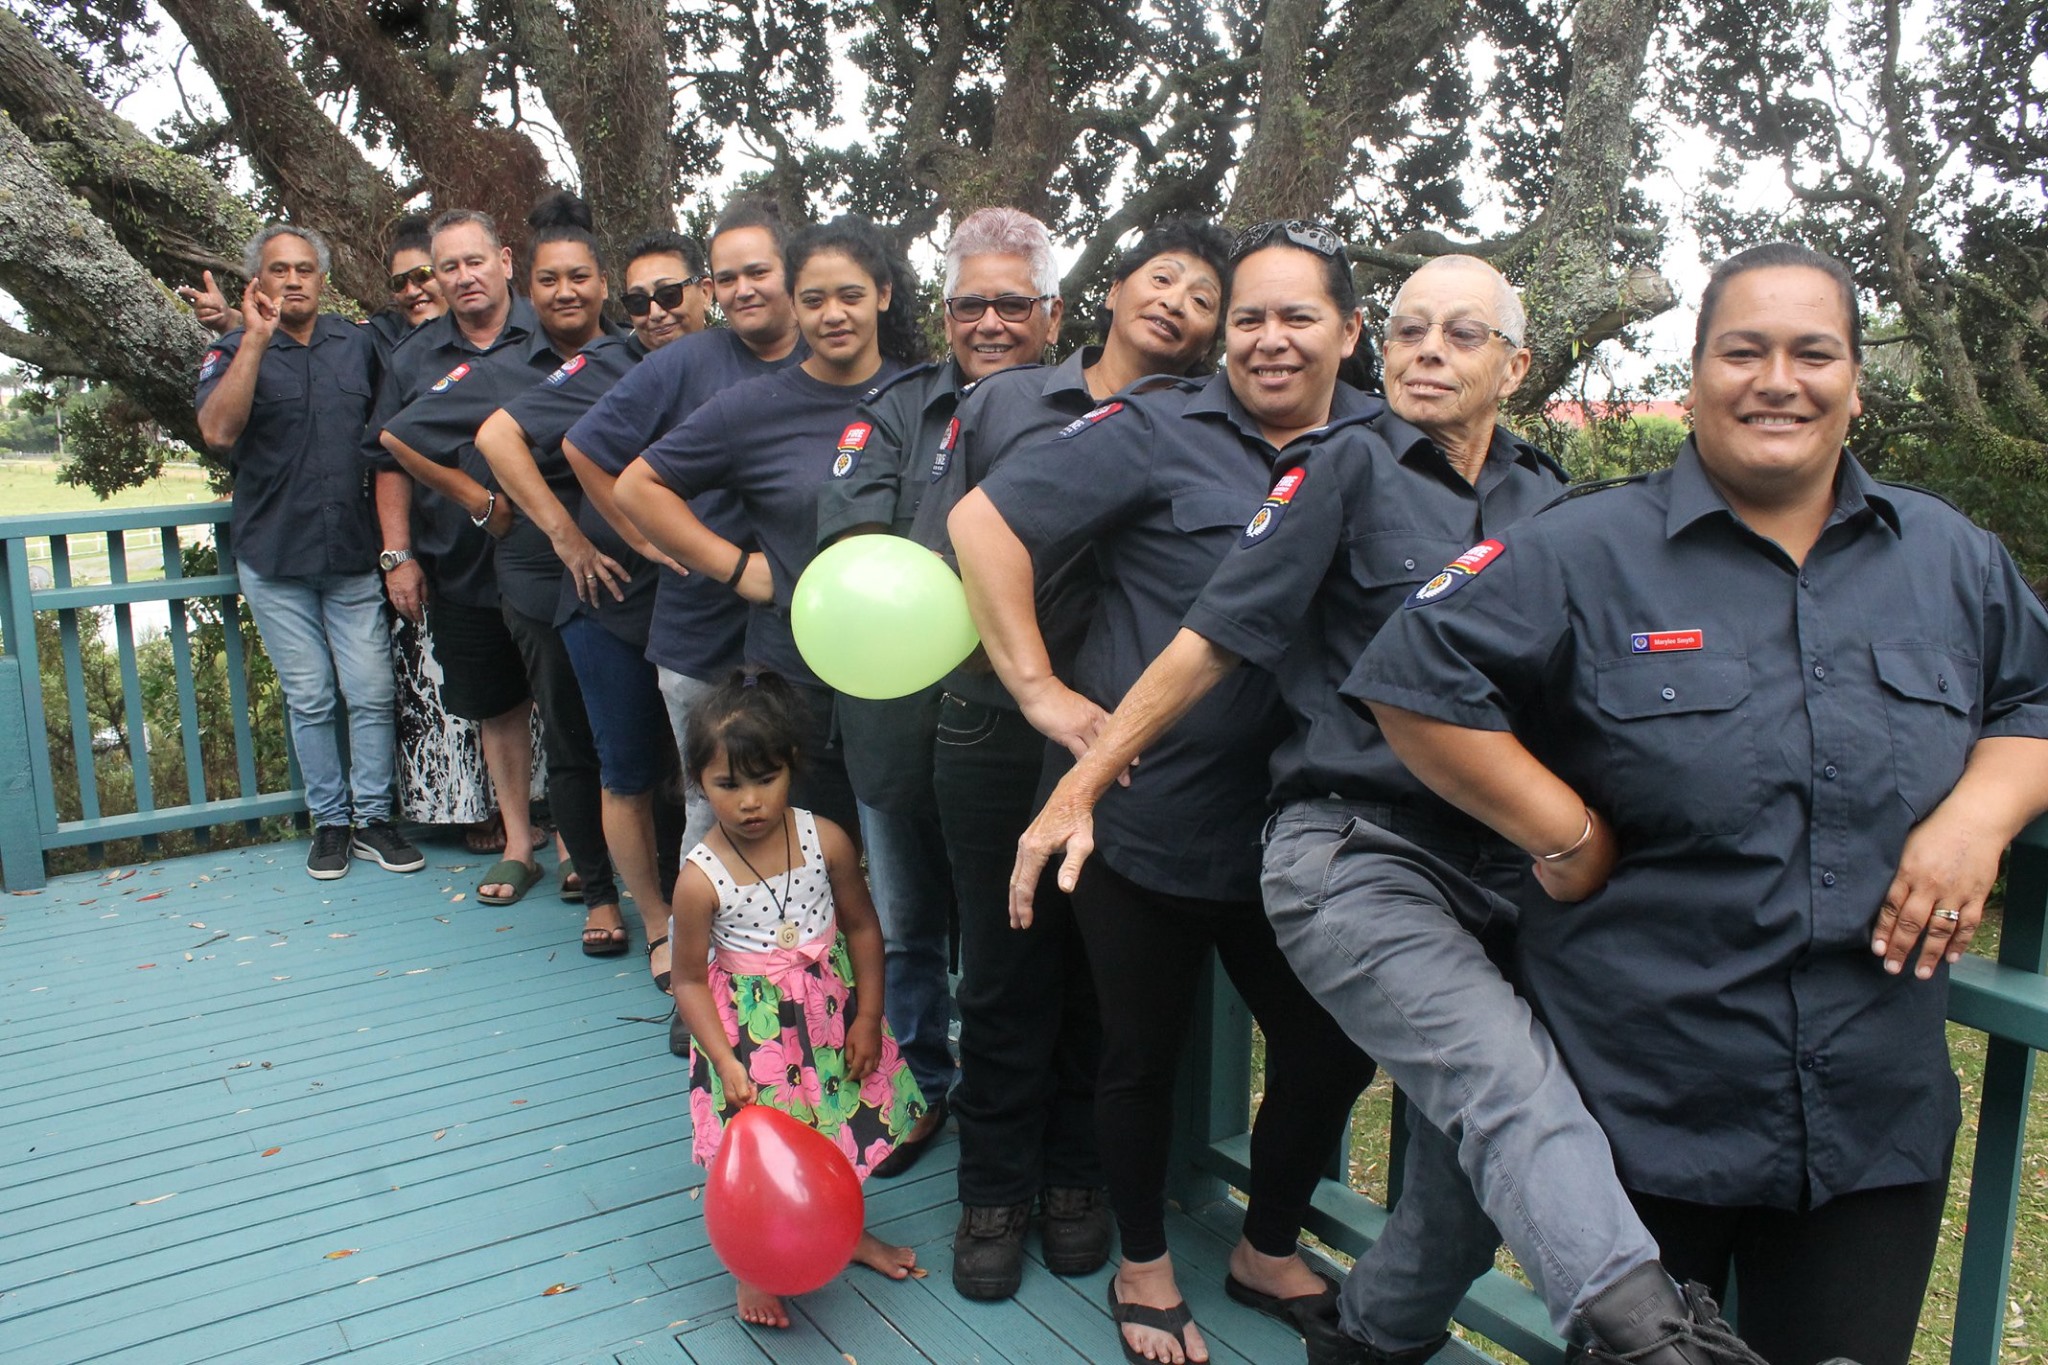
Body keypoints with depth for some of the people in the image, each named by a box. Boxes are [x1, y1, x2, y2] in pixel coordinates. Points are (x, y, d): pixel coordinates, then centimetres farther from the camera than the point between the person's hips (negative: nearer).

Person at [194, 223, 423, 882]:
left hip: (353, 554, 2)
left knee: (372, 693, -1)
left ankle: (373, 817, 11)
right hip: (275, 558, -1)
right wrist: (256, 339, -19)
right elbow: (218, 431, -17)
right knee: (309, 699, 5)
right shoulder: (234, 353, 2)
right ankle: (329, 820, 17)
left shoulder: (356, 345, 9)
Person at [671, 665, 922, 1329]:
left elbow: (861, 926, -2)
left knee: (841, 1129, 20)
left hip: (830, 1014, 3)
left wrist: (868, 1017, -2)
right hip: (749, 1031, -3)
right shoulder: (701, 878, -22)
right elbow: (689, 980, -13)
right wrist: (726, 1063, -19)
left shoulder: (826, 841, -14)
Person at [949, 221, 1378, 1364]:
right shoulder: (1155, 432, -8)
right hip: (1146, 819, -3)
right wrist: (1039, 689, -13)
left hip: (1296, 830, 4)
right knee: (1144, 1054, 14)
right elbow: (984, 522, -12)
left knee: (1334, 1051, 14)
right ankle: (1146, 1270, 40)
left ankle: (1270, 1248, 42)